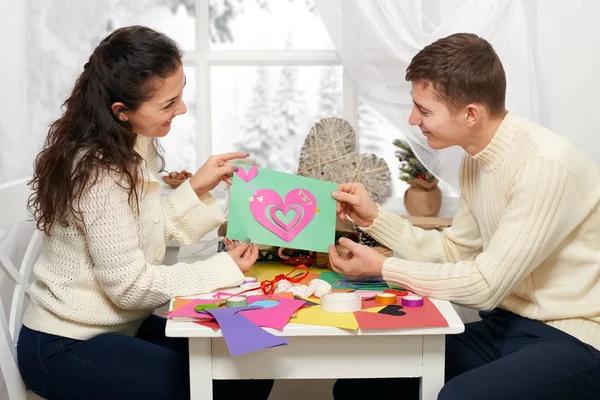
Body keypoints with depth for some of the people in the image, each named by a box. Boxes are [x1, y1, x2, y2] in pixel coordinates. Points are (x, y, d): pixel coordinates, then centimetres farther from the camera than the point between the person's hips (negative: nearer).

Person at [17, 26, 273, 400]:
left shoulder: (132, 146, 1)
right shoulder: (100, 173, -26)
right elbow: (131, 286, -24)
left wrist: (195, 188, -4)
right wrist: (224, 268, -17)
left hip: (120, 325, 8)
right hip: (67, 347, -8)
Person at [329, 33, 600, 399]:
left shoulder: (545, 165, -23)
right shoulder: (477, 159, 4)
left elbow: (486, 285, -21)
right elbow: (455, 251, 13)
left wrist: (381, 267, -13)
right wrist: (374, 217, 2)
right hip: (506, 325, 8)